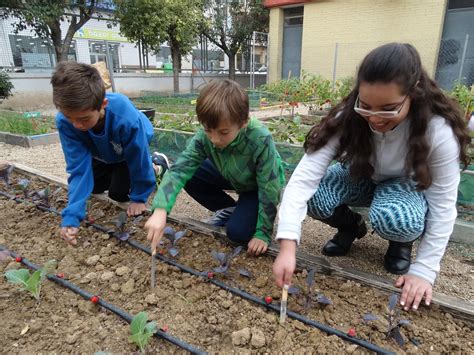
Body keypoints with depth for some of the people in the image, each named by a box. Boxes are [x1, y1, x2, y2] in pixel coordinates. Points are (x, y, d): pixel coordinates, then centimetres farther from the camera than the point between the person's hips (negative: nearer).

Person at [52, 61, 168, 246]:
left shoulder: (126, 119, -47)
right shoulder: (64, 120, -35)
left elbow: (137, 159, -31)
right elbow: (78, 168, -32)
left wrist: (139, 198, -18)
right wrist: (71, 216, -40)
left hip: (132, 150, -4)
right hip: (103, 153, 4)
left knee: (119, 193, -7)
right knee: (95, 187, 14)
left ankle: (157, 165, 14)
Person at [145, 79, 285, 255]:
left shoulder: (260, 141, -39)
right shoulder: (204, 137, -28)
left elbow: (269, 189, -30)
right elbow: (179, 170, -31)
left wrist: (263, 233, -24)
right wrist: (160, 210, -45)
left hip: (260, 186, -5)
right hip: (233, 176, 5)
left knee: (237, 231, -23)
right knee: (190, 177, -13)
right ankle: (229, 209, 6)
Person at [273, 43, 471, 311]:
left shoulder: (438, 130, -31)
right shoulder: (347, 119, -30)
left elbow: (443, 205, -21)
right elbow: (304, 177, -36)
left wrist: (424, 269, -23)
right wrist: (288, 245, -46)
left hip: (409, 186, -1)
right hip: (362, 177, 2)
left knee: (394, 219, -37)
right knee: (314, 197, -29)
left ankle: (403, 241, 2)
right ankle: (351, 226, 5)